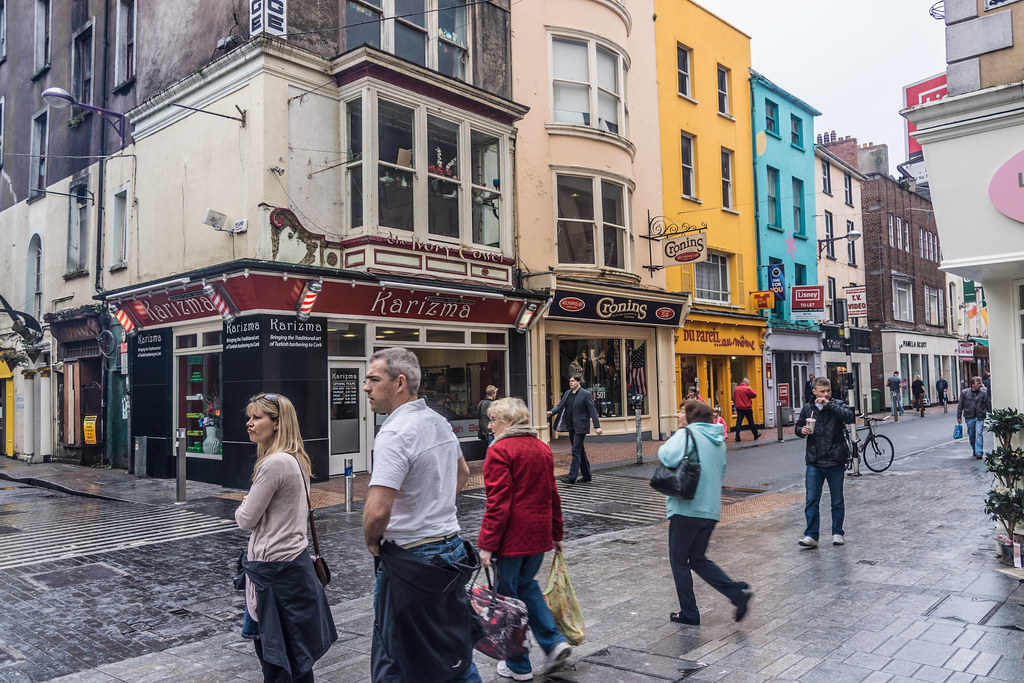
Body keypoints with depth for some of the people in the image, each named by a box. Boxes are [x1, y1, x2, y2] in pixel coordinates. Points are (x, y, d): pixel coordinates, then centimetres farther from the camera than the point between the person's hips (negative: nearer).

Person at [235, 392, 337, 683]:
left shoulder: (274, 463, -20)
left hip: (274, 566, -10)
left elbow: (247, 519, -15)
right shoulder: (296, 460, 9)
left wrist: (243, 507, 5)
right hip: (295, 558, 10)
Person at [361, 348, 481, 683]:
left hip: (410, 560, -8)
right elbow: (462, 473, 24)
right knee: (454, 653, 20)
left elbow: (377, 511, -30)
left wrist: (372, 541, -10)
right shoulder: (440, 422, 7)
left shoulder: (394, 433, -21)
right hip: (451, 550, 9)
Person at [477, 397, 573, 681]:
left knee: (508, 596, 7)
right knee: (527, 585, 23)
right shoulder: (542, 448, 8)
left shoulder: (500, 450, -15)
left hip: (512, 537, -7)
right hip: (539, 534, 7)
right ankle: (554, 642, 12)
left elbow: (498, 503, -19)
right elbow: (552, 495, 13)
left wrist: (486, 545, -15)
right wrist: (556, 534, 21)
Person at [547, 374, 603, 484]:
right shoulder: (567, 393, 13)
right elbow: (560, 405, 10)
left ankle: (572, 477, -10)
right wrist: (552, 412, -11)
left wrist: (597, 426, -16)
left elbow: (593, 411, -11)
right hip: (571, 427, 7)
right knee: (580, 451, 13)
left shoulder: (586, 394, -8)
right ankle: (587, 475, 23)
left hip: (580, 427, -7)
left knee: (576, 450, -10)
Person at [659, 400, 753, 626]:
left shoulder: (687, 434, -12)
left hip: (687, 508, -8)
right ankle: (738, 592, 5)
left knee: (679, 560, 7)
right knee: (698, 558, 18)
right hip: (711, 509, 8)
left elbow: (669, 457, -28)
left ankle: (689, 613, 13)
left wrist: (663, 448, -8)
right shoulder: (718, 439, 14)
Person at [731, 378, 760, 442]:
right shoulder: (747, 388, -12)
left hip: (739, 408, 4)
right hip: (747, 408, -4)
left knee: (739, 422, 1)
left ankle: (737, 436, -6)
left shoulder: (736, 389, 8)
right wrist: (751, 389, 8)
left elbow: (734, 398, 15)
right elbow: (754, 395, -7)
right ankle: (756, 435, 21)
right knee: (751, 422, 7)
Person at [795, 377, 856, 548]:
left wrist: (829, 404, -22)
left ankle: (838, 533, 25)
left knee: (837, 501, 11)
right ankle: (811, 535, 5)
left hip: (835, 462, -2)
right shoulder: (807, 409, 6)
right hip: (814, 463, 2)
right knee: (811, 500, 0)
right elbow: (798, 427, 18)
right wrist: (802, 431, -5)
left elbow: (850, 417, -21)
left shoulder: (837, 405, -2)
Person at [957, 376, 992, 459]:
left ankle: (979, 452, -10)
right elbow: (960, 405, 5)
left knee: (979, 434, -11)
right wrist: (959, 416, 5)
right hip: (969, 417, 1)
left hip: (980, 417, -1)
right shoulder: (964, 393, 0)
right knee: (971, 435, 11)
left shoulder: (984, 393, -1)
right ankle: (974, 450, 31)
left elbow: (988, 405, 5)